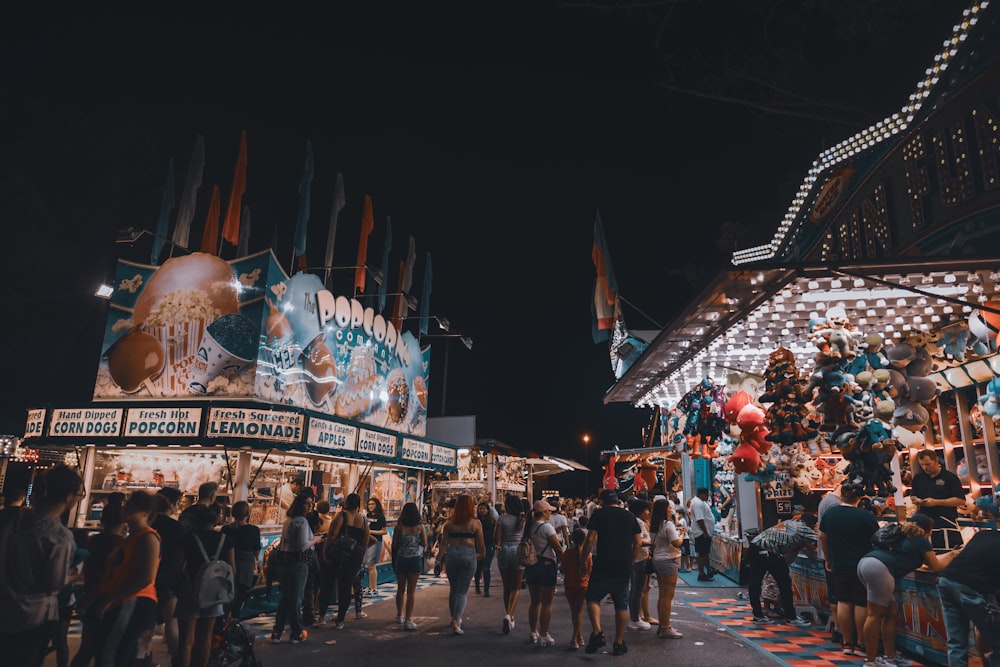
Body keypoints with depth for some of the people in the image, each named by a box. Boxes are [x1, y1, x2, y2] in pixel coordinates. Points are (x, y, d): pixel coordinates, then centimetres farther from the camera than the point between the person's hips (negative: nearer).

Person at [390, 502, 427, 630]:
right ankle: (408, 620, 0)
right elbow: (425, 545, -2)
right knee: (411, 591, 3)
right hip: (416, 560, -1)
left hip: (401, 559, 1)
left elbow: (394, 544, -3)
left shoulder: (399, 526, -7)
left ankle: (399, 615, 34)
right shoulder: (420, 526, -7)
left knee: (401, 589, 18)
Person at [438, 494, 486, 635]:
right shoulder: (475, 523, -2)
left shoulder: (449, 522, 3)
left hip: (452, 554, 3)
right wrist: (482, 555, 20)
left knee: (453, 589, 18)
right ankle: (456, 621, -9)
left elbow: (444, 543, 4)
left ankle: (454, 618, 31)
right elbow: (481, 543, 3)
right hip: (468, 555, -3)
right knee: (463, 591, 3)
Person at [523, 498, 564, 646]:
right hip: (546, 566, -7)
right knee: (546, 603, 3)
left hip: (531, 566, 7)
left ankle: (533, 633, 24)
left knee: (534, 601, 16)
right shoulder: (546, 527, -15)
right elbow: (557, 547, -16)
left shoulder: (529, 527, 6)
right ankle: (543, 635, 7)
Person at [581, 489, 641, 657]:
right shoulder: (629, 516, 10)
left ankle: (597, 632, -12)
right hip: (624, 568, 4)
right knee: (621, 604, 12)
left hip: (603, 566, -4)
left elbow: (590, 540, -10)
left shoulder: (599, 514, -2)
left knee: (593, 598, 7)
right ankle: (619, 643, 16)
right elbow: (637, 544, 11)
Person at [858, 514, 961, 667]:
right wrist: (952, 555, 39)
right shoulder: (921, 540, 12)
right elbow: (936, 567, 22)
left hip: (865, 562, 8)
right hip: (878, 567, -8)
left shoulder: (904, 536, 33)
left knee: (892, 611, 17)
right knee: (875, 614, -4)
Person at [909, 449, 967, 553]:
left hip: (946, 524, -4)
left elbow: (961, 501, -8)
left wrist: (936, 502, -16)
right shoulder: (918, 477, 11)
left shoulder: (950, 477, -3)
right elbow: (913, 496, 22)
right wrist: (917, 500, -3)